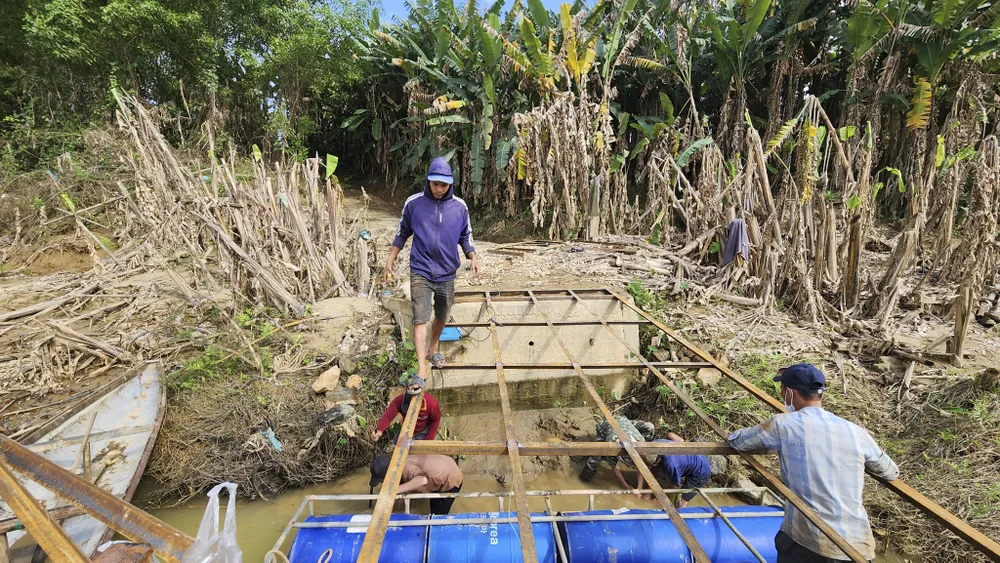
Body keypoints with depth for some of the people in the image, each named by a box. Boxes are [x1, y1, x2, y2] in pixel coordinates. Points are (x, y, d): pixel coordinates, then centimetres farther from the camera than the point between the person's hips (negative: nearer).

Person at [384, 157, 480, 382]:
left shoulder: (459, 206, -2)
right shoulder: (413, 203, -5)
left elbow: (465, 236, 10)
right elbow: (402, 233, 8)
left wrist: (473, 257, -7)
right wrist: (391, 259, 7)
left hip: (447, 273, 3)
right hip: (420, 271, -2)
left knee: (442, 316, 17)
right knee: (420, 318, -12)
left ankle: (433, 348, 43)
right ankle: (421, 369, -11)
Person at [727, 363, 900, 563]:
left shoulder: (784, 425, -6)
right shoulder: (857, 433, 5)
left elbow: (736, 440, 8)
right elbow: (891, 473, 22)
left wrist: (768, 436, 27)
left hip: (806, 542, -4)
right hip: (858, 545, 5)